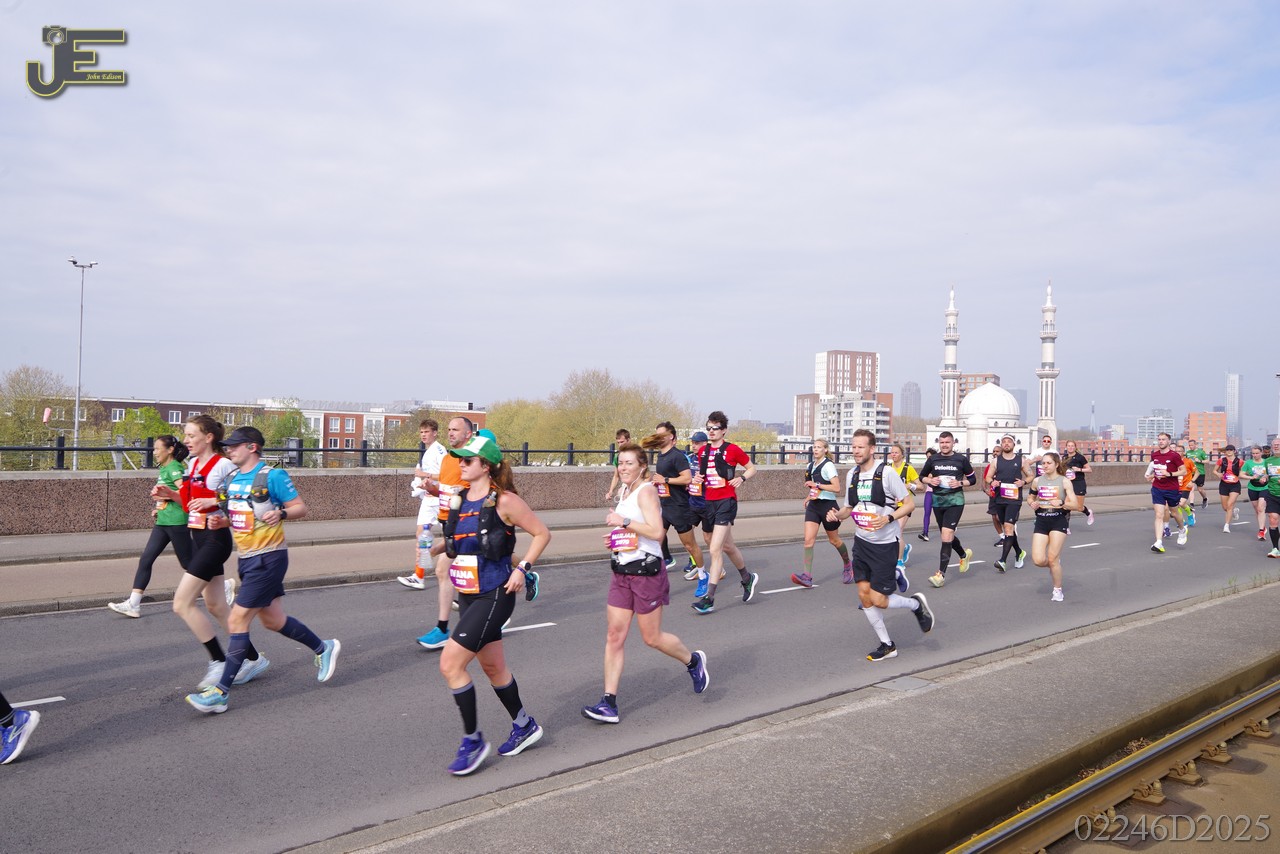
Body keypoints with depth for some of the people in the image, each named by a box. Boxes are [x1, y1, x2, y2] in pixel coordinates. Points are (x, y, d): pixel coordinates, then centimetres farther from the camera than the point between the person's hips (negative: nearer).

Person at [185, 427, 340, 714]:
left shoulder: (273, 476, -12)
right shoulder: (232, 479, 11)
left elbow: (300, 508, -10)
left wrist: (281, 513, -29)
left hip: (268, 558, -9)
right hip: (247, 558, 9)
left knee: (237, 621, -9)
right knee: (272, 620, 16)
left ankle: (221, 693, -3)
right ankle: (324, 648, 36)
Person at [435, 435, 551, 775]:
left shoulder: (504, 501, -13)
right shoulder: (457, 501, 7)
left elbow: (542, 534, -6)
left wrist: (522, 569, -13)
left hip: (494, 596, -8)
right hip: (467, 596, 8)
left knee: (450, 664, -12)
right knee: (492, 667, 18)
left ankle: (472, 740, 4)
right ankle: (525, 725, 39)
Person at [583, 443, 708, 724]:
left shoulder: (646, 491, -13)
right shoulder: (624, 491, 14)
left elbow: (656, 531, -24)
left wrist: (624, 522, -23)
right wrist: (616, 535, 11)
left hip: (646, 572, -8)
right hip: (622, 573, 8)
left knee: (652, 638, 4)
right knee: (614, 637, 1)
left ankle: (693, 661, 32)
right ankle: (609, 703, 2)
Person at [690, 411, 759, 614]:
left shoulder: (732, 449, -6)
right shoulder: (703, 451, 10)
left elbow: (752, 468, 5)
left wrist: (741, 478, -14)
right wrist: (697, 478, 3)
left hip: (726, 501, -7)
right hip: (709, 502, 7)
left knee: (715, 550, -14)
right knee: (727, 546, 20)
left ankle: (709, 598, -13)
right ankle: (747, 578, 43)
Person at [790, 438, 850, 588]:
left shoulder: (828, 466, -12)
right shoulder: (810, 466, 10)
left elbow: (836, 488, -20)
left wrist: (816, 485, -23)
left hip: (828, 505, -6)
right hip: (813, 506, 6)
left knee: (834, 540, 11)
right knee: (808, 539, -11)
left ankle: (847, 565, 39)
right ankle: (807, 576, -17)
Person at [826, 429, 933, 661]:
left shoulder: (887, 473, -13)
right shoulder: (852, 474, 5)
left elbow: (910, 504, -10)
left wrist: (889, 518, -25)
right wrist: (837, 515, -6)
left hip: (885, 544, -6)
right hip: (861, 542, 6)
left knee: (878, 600, -7)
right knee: (864, 595, 4)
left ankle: (916, 604, 23)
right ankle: (887, 645, 19)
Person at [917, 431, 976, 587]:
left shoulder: (961, 459, 0)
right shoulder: (933, 459, 6)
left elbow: (972, 478, 8)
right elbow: (922, 476, 16)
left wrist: (960, 483, -10)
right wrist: (930, 481, -5)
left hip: (955, 500, -4)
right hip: (937, 500, 4)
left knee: (946, 534, -16)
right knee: (947, 535, 15)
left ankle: (941, 574, -16)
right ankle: (964, 554, 47)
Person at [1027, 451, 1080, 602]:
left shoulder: (1064, 481, -4)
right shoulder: (1037, 481, 5)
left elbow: (1076, 505, -8)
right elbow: (1030, 497, 20)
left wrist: (1061, 503, -26)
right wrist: (1032, 503, -2)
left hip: (1059, 520, -3)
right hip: (1041, 521, 3)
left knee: (1052, 558, -7)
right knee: (1038, 560, -8)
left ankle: (1058, 590, 14)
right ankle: (1056, 564, 28)